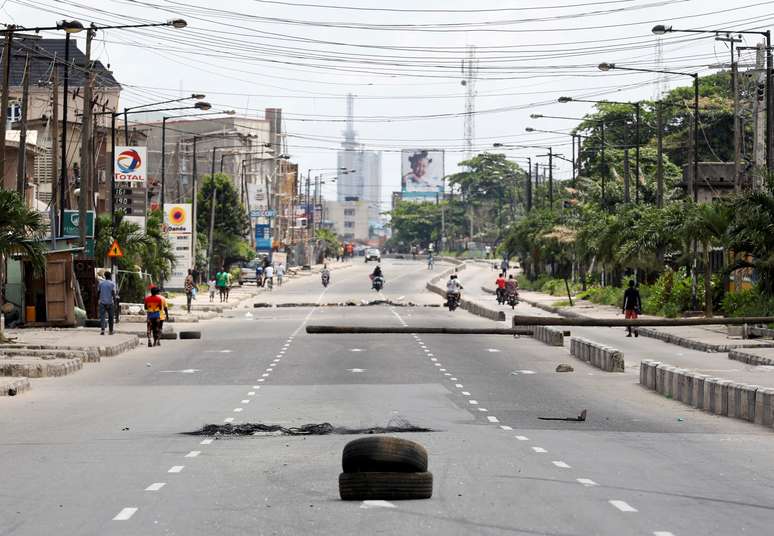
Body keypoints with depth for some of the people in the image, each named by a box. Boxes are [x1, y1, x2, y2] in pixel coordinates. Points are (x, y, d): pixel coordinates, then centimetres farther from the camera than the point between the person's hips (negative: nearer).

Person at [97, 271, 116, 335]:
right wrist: (114, 299, -2)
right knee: (110, 317, 10)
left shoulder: (101, 283, 7)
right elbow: (113, 292, -12)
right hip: (110, 302, -1)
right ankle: (111, 331, 17)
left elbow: (98, 292, 10)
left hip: (102, 302, 1)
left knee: (102, 316, -5)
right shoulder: (112, 284, -1)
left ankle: (102, 329, -24)